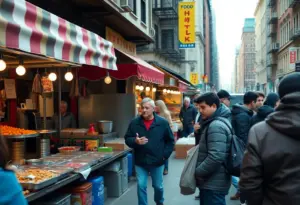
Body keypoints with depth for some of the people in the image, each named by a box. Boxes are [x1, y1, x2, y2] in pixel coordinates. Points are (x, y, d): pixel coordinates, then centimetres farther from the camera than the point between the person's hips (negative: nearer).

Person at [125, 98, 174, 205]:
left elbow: (170, 140, 1)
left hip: (157, 161, 0)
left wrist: (165, 155, -6)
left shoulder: (163, 122, -7)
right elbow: (127, 139, 2)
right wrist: (135, 141, -19)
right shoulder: (134, 122, -4)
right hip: (140, 161, 0)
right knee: (141, 186, 2)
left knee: (158, 186, 16)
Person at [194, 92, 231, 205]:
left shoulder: (216, 126, -22)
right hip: (213, 181, 10)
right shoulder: (219, 121, 12)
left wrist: (197, 172, -19)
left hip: (213, 183, -10)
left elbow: (215, 157, -29)